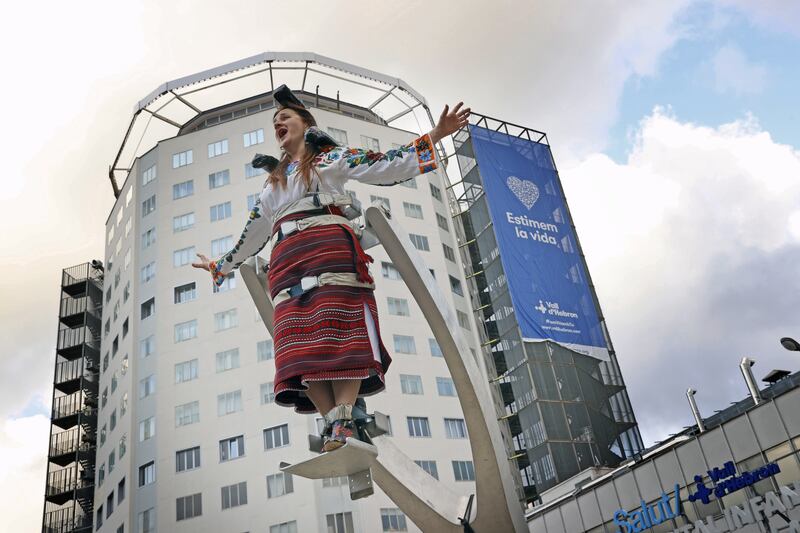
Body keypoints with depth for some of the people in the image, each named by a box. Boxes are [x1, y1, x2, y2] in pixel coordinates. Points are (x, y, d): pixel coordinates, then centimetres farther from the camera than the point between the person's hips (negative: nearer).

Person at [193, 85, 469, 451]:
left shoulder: (331, 158, 18)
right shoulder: (273, 183, 33)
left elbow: (387, 167, 7)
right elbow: (251, 236, 40)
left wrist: (435, 136, -2)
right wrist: (219, 266, 46)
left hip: (330, 247, -5)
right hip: (287, 260, 5)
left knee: (340, 330, -20)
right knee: (301, 341, -13)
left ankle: (344, 422, -26)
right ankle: (332, 422, -18)